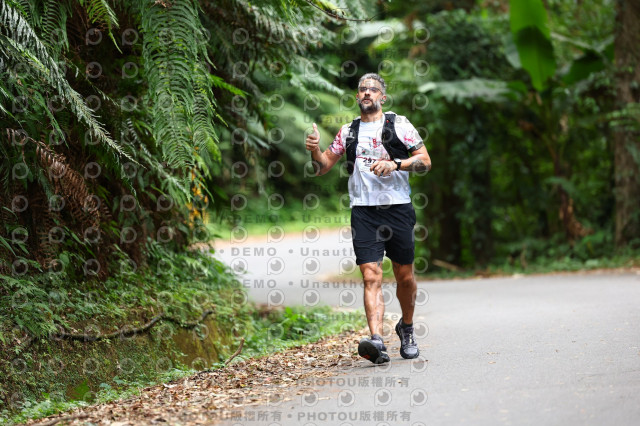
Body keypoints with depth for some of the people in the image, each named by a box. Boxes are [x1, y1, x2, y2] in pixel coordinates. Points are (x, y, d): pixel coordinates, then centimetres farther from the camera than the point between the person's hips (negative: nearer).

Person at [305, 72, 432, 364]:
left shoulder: (399, 124, 5)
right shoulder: (348, 131, 14)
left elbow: (425, 162, 2)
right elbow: (323, 167, 19)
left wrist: (395, 164, -14)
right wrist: (315, 150, -3)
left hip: (397, 208, -1)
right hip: (363, 211, 1)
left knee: (404, 276, 7)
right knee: (371, 276, -12)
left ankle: (407, 328, 33)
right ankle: (377, 342, -23)